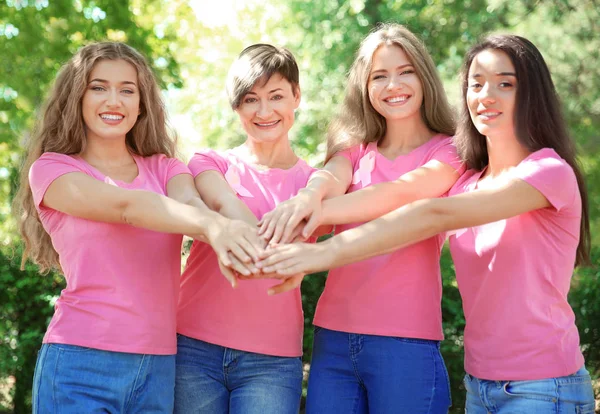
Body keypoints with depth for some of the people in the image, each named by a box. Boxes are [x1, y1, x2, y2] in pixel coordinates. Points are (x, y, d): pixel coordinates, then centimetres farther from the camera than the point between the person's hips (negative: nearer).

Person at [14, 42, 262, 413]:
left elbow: (191, 203, -12)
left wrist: (218, 228, -37)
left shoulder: (164, 169, 12)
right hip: (81, 363, -3)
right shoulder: (50, 170, 1)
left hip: (159, 366, 4)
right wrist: (212, 226, -35)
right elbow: (126, 206, -18)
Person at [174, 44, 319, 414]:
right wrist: (261, 243, -37)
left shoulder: (314, 181, 9)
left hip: (272, 362, 0)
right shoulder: (211, 163, 8)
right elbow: (224, 203, -15)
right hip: (195, 348, 0)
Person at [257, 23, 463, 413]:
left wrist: (318, 214, -33)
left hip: (405, 343, -3)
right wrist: (309, 196, -34)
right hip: (333, 337, 4)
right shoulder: (356, 149, 12)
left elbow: (400, 193, -17)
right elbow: (331, 177, -10)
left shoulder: (448, 152, 2)